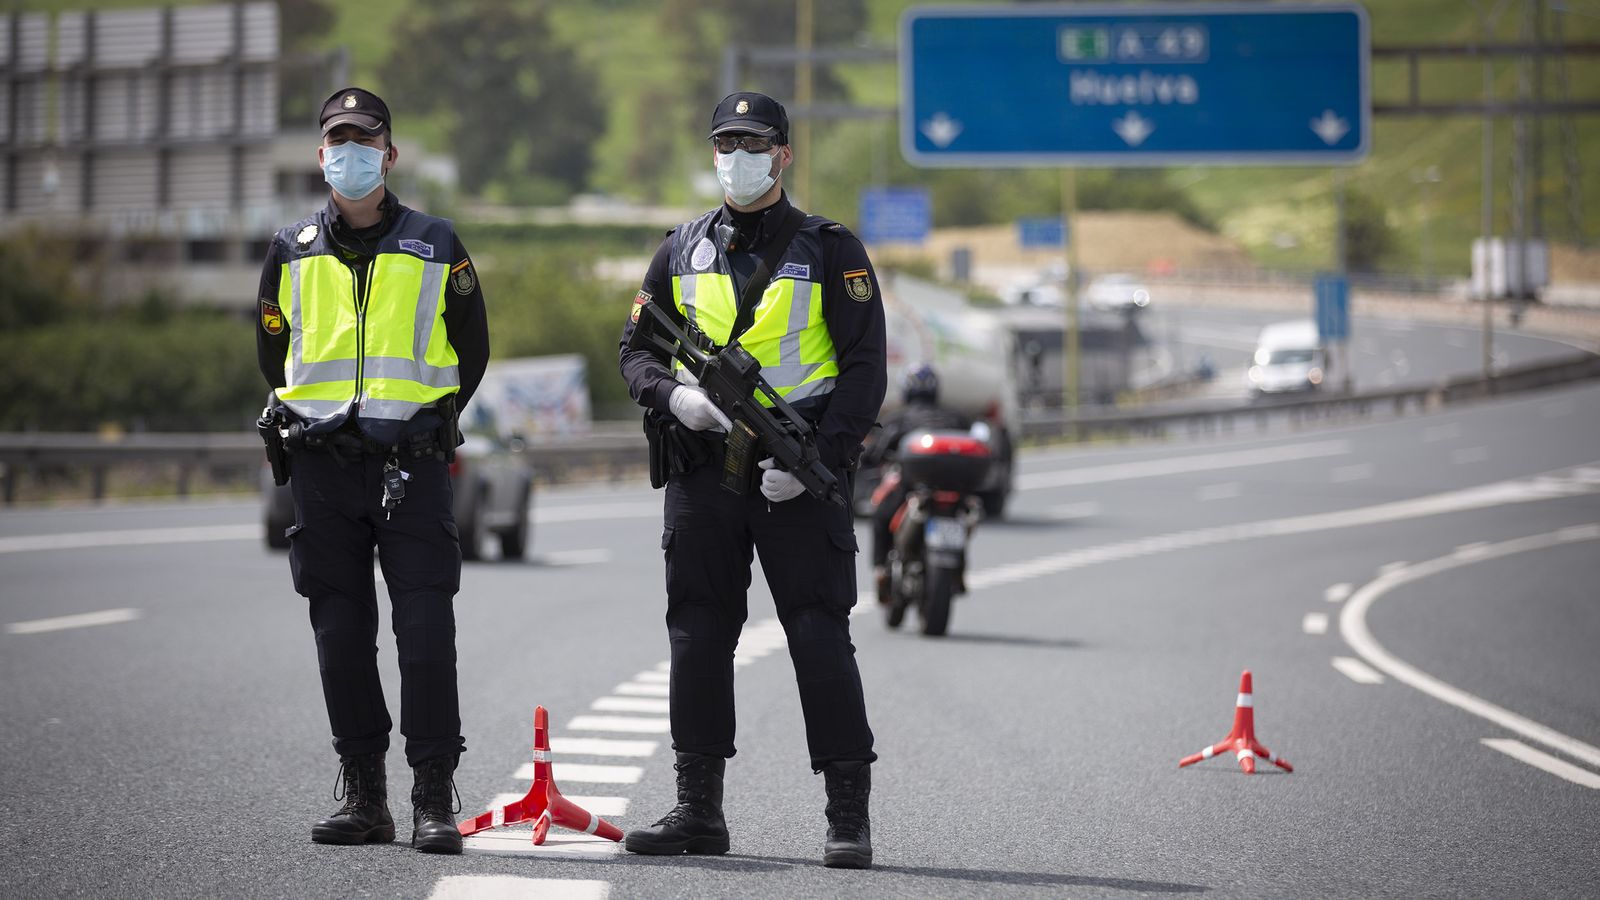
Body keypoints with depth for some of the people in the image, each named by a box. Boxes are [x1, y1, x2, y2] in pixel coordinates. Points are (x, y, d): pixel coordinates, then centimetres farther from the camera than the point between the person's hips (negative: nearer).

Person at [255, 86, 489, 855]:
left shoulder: (436, 249, 4)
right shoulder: (292, 252, 9)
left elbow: (471, 352, 13)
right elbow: (273, 352, 20)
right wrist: (313, 423, 13)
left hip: (413, 465, -2)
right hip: (323, 469, 2)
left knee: (425, 631, -9)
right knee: (341, 634, 4)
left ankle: (434, 802, -8)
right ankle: (363, 797, 11)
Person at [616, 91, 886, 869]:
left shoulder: (830, 251, 1)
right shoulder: (683, 252, 12)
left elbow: (864, 368, -3)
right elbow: (636, 348, 14)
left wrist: (818, 456, -16)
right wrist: (673, 394, -8)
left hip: (801, 479, -4)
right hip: (703, 474, 4)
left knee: (820, 638, -7)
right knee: (698, 637, 6)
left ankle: (849, 817, -4)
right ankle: (699, 808, 15)